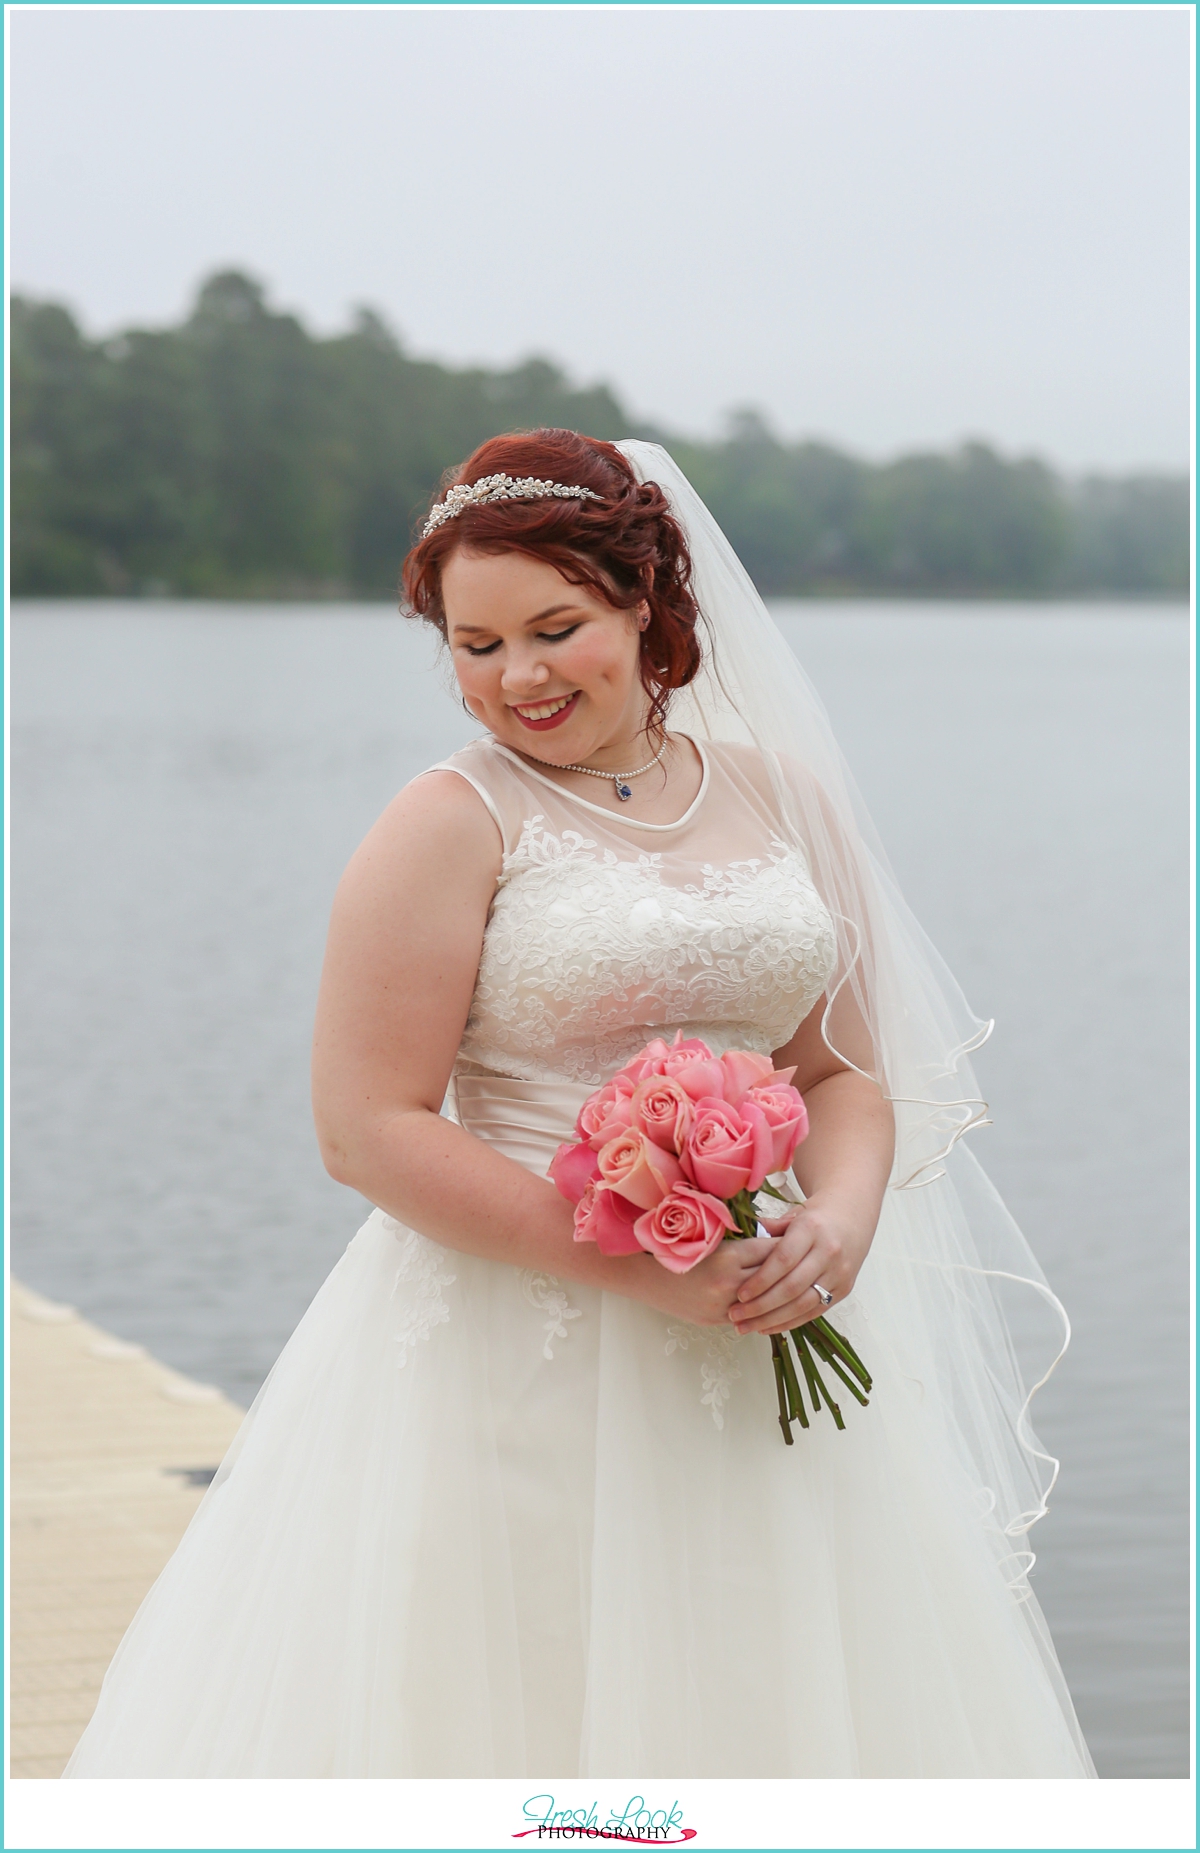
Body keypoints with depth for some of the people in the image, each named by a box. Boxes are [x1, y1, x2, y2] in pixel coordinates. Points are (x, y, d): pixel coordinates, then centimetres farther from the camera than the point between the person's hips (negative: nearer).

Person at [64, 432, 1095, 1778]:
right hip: (520, 1356, -5)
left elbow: (842, 1067, 12)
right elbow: (371, 1129, -12)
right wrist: (636, 1264, -18)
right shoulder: (453, 824, -7)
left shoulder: (775, 792, 8)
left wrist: (844, 1214, -10)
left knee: (756, 1708, 11)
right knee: (520, 1704, 0)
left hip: (763, 1353, 5)